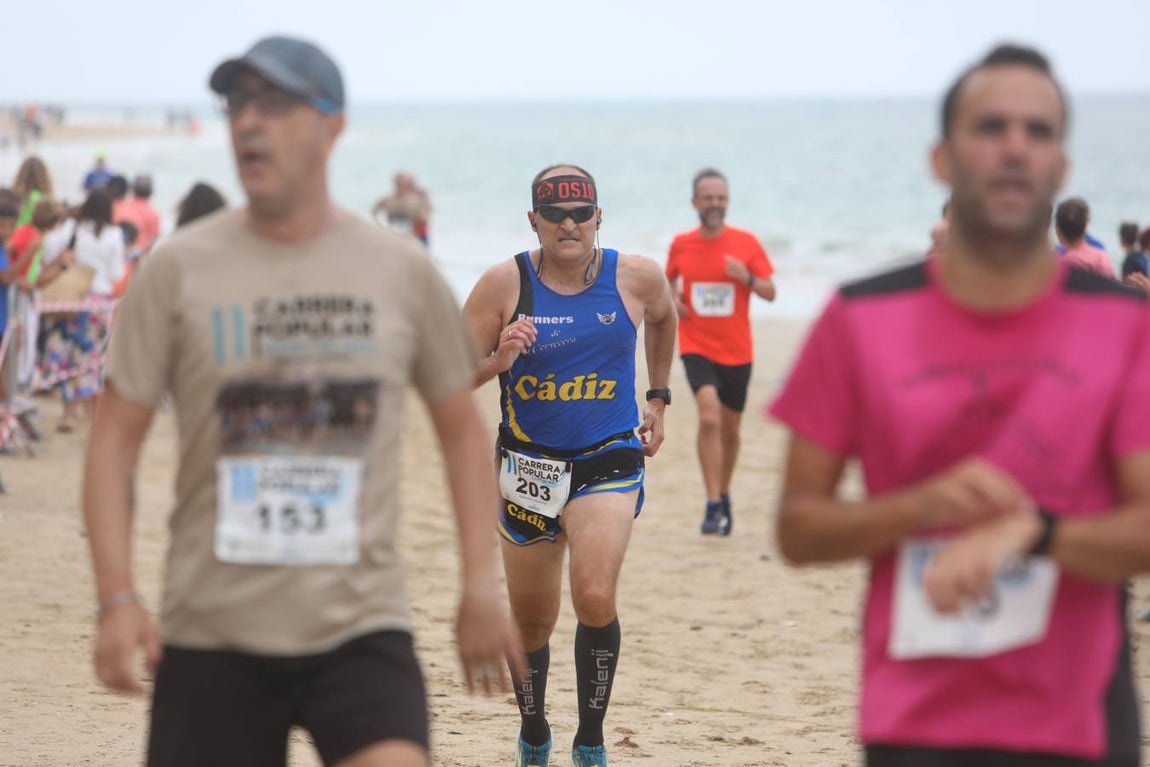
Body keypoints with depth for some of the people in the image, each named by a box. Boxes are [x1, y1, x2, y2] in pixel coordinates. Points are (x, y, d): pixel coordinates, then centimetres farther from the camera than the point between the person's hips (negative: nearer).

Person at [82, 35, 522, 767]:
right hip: (212, 631, 0)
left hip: (361, 628, 0)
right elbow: (116, 437, 2)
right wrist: (117, 600, -8)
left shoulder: (404, 273, 4)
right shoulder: (178, 270, 0)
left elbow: (462, 427, 14)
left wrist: (482, 585, 6)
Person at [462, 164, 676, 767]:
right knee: (531, 623, 12)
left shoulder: (635, 277, -4)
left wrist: (658, 397, 21)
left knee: (595, 597, -23)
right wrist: (497, 361, -25)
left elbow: (663, 318, 21)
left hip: (609, 461, -1)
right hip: (528, 464, 1)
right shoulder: (505, 284, -8)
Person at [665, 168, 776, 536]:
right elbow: (670, 280, 20)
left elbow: (771, 292, -1)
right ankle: (714, 505, -20)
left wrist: (747, 277, -20)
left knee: (730, 429, 13)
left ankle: (723, 495, 36)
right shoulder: (680, 244, 1)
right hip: (697, 346, -1)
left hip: (737, 350, 1)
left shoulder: (746, 243, -2)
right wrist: (672, 300, -2)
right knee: (709, 417, -22)